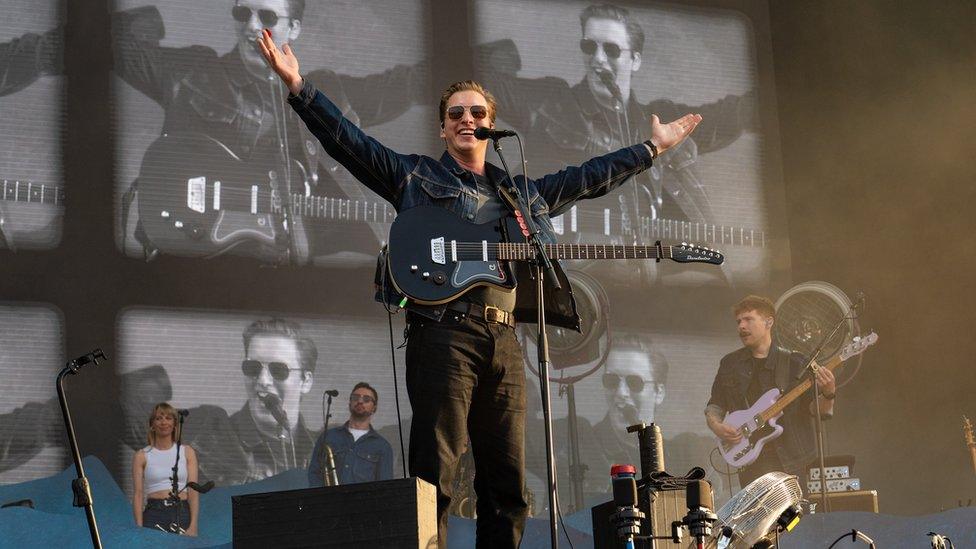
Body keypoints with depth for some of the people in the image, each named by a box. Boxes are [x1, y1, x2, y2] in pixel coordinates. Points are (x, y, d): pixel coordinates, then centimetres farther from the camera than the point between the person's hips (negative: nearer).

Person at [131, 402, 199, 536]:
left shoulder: (187, 452, 10)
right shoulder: (142, 456, 8)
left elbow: (193, 491, 4)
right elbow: (138, 494, 2)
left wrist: (193, 526, -6)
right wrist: (139, 529, -8)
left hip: (182, 514, 1)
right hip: (154, 514, -1)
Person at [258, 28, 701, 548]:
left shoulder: (524, 192, 25)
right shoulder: (415, 176, 12)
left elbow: (590, 176, 33)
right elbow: (348, 140, 3)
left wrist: (653, 147, 37)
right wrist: (299, 86, -8)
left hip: (504, 341, 5)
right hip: (443, 333, -5)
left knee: (507, 482, 5)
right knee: (435, 475, -10)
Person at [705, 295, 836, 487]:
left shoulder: (794, 363, 5)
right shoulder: (730, 364, 11)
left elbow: (819, 411, 3)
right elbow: (714, 406, 17)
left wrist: (828, 393, -17)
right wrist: (716, 426, -3)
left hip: (791, 462, -1)